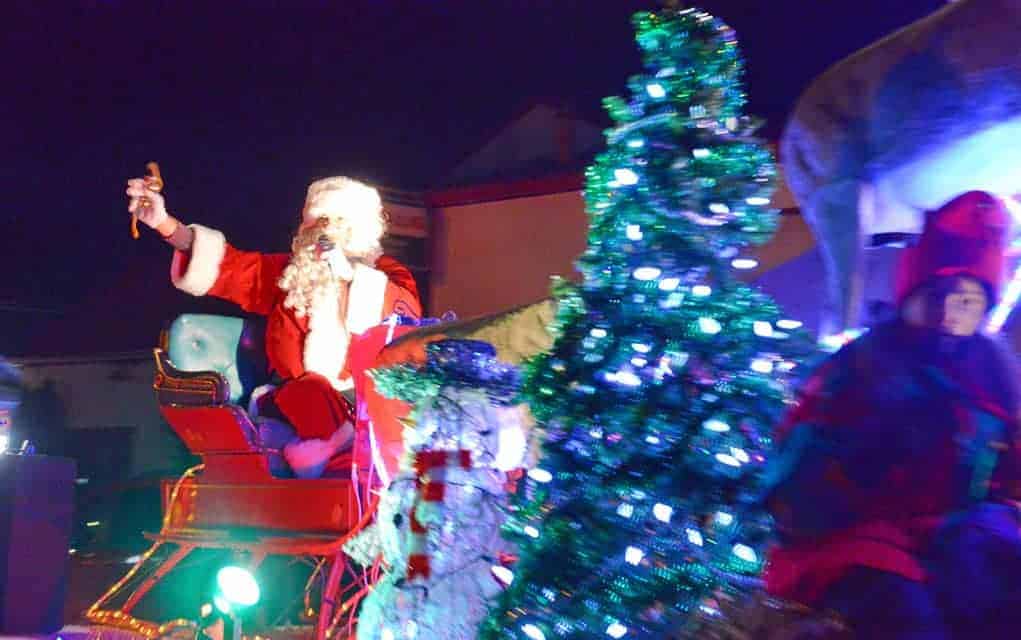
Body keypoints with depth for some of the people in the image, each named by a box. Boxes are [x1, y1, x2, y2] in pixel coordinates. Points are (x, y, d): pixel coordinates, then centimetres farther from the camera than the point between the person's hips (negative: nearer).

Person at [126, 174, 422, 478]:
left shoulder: (385, 272, 11)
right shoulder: (288, 271, 16)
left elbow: (410, 314, -8)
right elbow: (228, 264, 4)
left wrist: (352, 275, -16)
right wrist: (165, 224, -9)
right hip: (302, 399, 1)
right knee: (307, 393, -34)